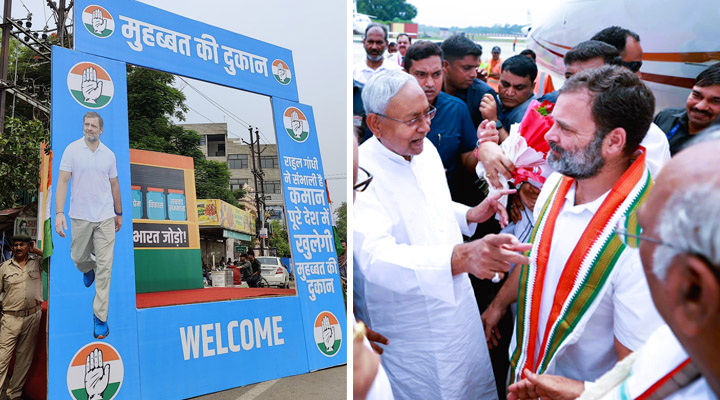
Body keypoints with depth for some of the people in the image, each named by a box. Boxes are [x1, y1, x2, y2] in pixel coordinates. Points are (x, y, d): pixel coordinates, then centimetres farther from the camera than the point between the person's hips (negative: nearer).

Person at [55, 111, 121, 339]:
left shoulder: (109, 154, 4)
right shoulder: (72, 149, -3)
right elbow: (62, 181, -8)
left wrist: (119, 213, 18)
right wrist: (59, 213, -17)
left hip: (105, 218, 1)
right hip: (80, 217, -1)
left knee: (104, 268, -1)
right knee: (79, 258, 14)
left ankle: (100, 316, 6)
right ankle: (88, 269, 53)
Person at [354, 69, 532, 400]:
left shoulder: (426, 149, -1)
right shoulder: (362, 173, -27)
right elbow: (377, 258, -42)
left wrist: (469, 215, -2)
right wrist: (462, 257, -55)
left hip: (457, 305, 7)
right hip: (409, 332, -7)